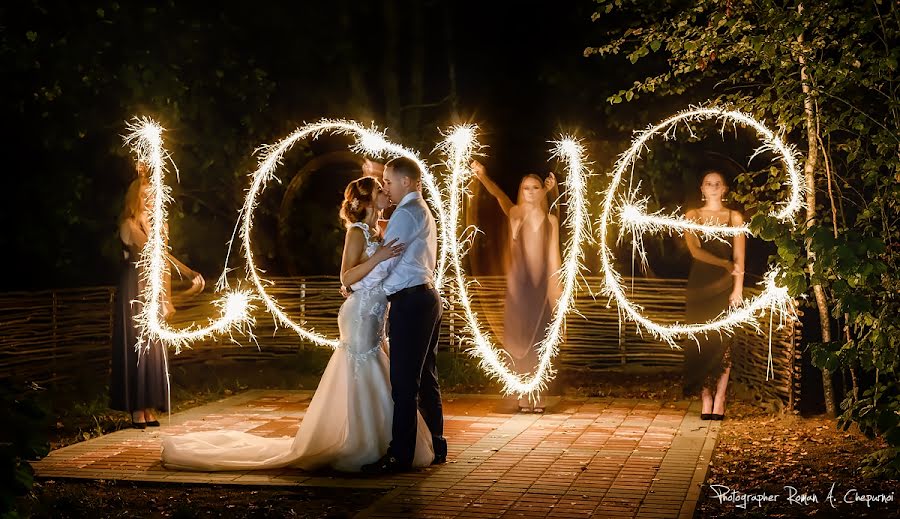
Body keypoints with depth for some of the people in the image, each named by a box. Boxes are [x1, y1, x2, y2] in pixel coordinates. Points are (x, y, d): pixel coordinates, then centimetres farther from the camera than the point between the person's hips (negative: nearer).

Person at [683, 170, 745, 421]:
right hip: (699, 284, 1)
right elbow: (695, 250, -3)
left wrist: (738, 289, -8)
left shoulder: (734, 217, 8)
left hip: (724, 286, -1)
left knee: (722, 343, -6)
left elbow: (739, 258, 2)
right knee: (701, 341, -3)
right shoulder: (692, 216, 10)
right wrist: (725, 264, -11)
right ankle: (706, 399, 0)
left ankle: (719, 400, -5)